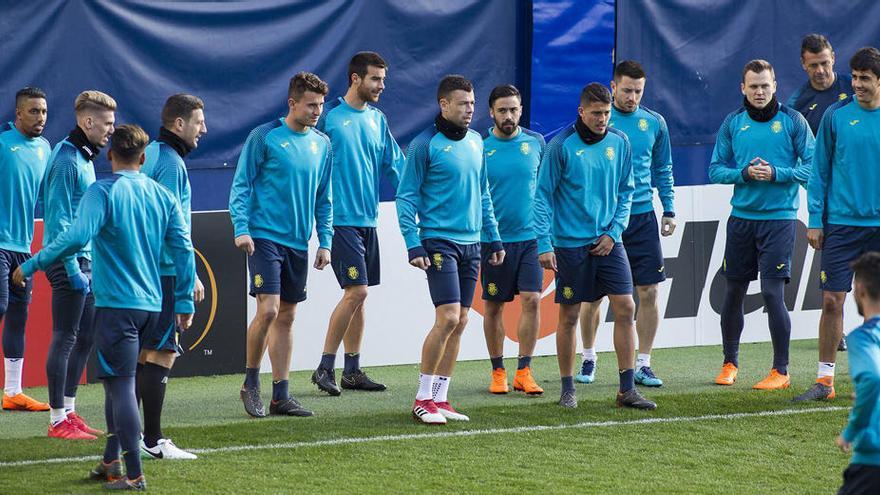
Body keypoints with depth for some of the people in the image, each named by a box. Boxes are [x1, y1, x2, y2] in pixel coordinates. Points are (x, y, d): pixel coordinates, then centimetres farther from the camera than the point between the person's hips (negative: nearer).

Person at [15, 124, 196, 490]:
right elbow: (183, 249, 5)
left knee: (121, 386, -5)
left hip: (116, 304, -6)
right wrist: (184, 301, 11)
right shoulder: (162, 195, 7)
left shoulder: (102, 192, -10)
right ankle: (111, 462, 26)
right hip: (151, 305, 6)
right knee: (118, 382, 20)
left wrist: (30, 266, -15)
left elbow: (76, 237, -23)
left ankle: (134, 474, -9)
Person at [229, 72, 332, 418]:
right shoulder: (264, 137, -5)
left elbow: (324, 199, 16)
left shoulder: (322, 144, 11)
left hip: (298, 243, 6)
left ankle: (281, 395, 11)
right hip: (265, 237, -6)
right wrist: (241, 228, -14)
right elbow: (241, 185, -5)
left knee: (286, 317, 8)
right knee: (268, 310, -14)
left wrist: (325, 241, 10)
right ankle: (251, 382, 4)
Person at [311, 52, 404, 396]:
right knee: (356, 291, -13)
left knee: (358, 296, 10)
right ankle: (325, 367, -5)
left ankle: (352, 370, 16)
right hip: (341, 219, -7)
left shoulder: (377, 120, 12)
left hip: (368, 218, 7)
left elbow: (395, 165, 14)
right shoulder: (330, 116, -8)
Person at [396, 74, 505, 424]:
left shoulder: (475, 142, 12)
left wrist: (494, 237, 17)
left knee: (460, 323, 5)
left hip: (471, 243, 7)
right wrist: (413, 245, -14)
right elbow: (406, 198, -7)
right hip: (439, 241, -7)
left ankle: (440, 399, 11)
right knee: (448, 318, -15)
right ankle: (423, 399, -6)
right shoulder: (426, 144, -8)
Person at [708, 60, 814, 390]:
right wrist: (745, 173, -10)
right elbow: (716, 170, 8)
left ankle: (781, 371, -1)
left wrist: (777, 173, -16)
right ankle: (730, 363, 25)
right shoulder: (732, 123, 7)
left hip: (780, 217, -4)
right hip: (741, 217, 4)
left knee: (773, 292, -9)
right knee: (734, 292, 9)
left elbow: (812, 167, -3)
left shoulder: (793, 121, -1)